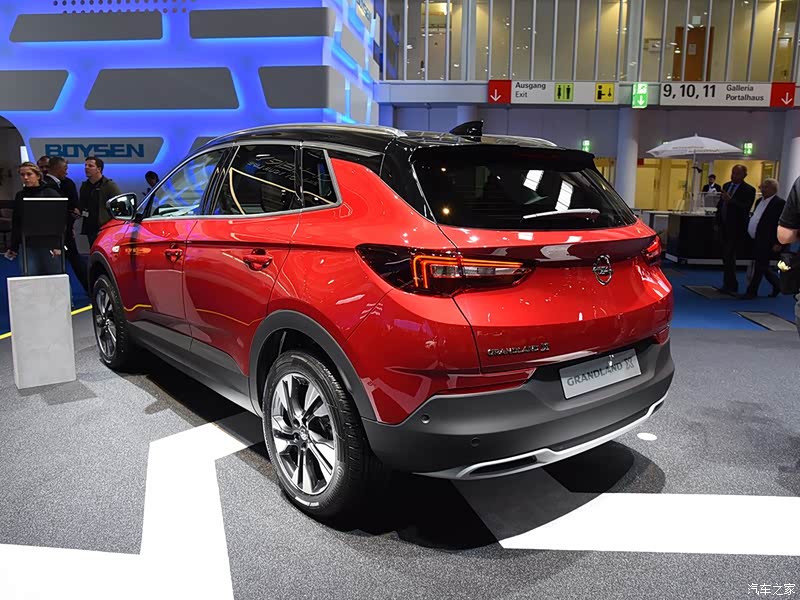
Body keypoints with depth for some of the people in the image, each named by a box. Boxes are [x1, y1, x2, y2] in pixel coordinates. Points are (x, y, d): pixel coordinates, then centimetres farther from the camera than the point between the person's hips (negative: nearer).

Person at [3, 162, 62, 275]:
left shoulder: (50, 193, -2)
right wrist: (13, 247, 14)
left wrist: (58, 245, -14)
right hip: (27, 246, 4)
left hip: (48, 245, -4)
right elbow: (16, 224, 17)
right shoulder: (19, 196, 12)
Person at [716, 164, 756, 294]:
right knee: (726, 257, 12)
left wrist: (730, 200, -31)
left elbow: (745, 208, -20)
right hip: (724, 227, 7)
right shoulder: (726, 186, 12)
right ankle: (729, 284, 21)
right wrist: (718, 222, 14)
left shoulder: (749, 190, -9)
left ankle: (730, 286, -1)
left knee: (729, 257, -9)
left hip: (736, 229, -7)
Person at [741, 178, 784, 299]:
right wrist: (749, 235, 15)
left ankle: (752, 291, 5)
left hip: (766, 242, -8)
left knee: (759, 267, -3)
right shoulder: (760, 201, 15)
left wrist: (778, 243, -18)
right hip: (755, 240, 8)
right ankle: (777, 285, 33)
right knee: (762, 267, 15)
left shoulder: (780, 203, -11)